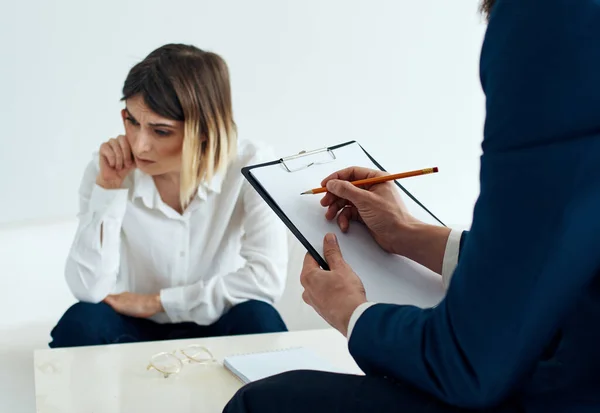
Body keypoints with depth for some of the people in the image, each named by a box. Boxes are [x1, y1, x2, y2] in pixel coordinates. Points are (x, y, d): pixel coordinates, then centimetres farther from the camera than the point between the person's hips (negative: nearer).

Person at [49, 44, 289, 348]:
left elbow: (268, 278, -25)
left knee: (255, 318, -33)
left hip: (220, 332, -1)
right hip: (137, 334, 1)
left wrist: (155, 301, -20)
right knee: (81, 322, -29)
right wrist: (108, 187, -24)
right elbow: (89, 291, -18)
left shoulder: (250, 166, -16)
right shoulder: (108, 170, -11)